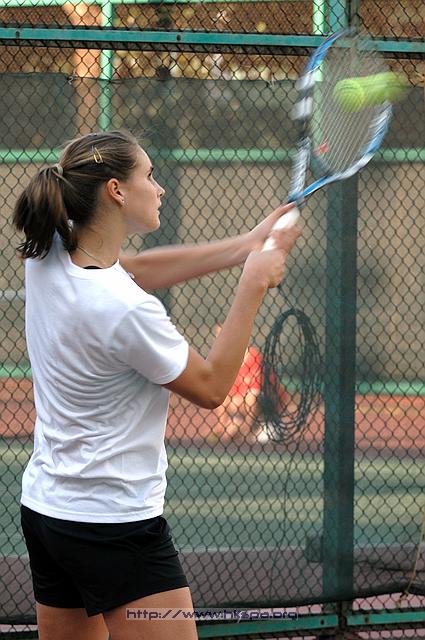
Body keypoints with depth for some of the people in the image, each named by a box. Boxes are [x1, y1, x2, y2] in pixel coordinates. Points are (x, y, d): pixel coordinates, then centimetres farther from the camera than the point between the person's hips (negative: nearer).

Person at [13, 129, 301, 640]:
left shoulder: (47, 255, -2)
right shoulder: (126, 311, -24)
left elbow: (135, 269, 16)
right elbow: (211, 387, -9)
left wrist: (244, 247, 9)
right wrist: (253, 283, -6)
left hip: (43, 506, 9)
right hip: (116, 529, -9)